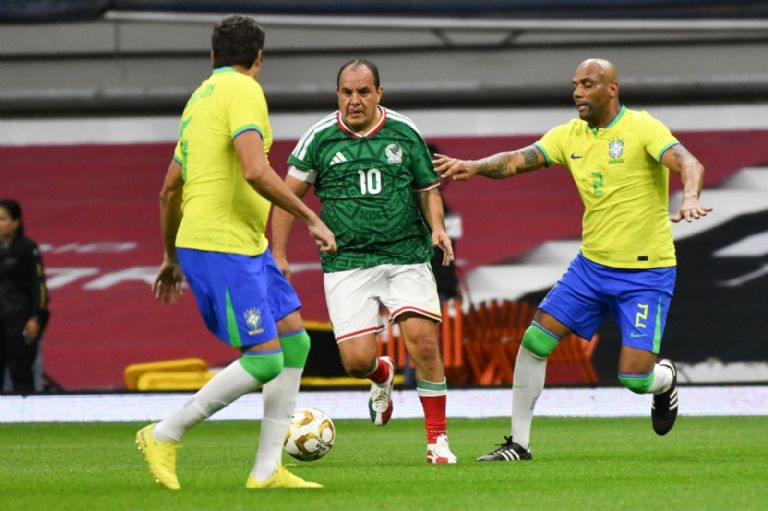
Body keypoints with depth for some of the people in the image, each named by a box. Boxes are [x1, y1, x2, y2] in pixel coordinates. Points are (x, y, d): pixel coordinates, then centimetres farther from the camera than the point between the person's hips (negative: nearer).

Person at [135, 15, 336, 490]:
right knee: (265, 360, -12)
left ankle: (268, 469, 6)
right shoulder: (243, 90, -9)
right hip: (223, 246, -10)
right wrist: (311, 218, -15)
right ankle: (164, 436, -3)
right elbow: (255, 171, -23)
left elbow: (170, 189, 24)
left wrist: (171, 258, 33)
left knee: (294, 340, 7)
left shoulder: (201, 97, 20)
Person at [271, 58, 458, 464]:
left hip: (406, 258, 0)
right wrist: (278, 256, 3)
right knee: (356, 360, -9)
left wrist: (438, 228, -6)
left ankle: (437, 439, -1)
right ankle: (383, 375, 31)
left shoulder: (404, 133, 4)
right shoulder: (320, 138, 1)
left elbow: (428, 190, 13)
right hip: (347, 264, 0)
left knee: (423, 342, -16)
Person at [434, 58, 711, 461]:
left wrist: (689, 198, -50)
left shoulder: (641, 129, -14)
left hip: (646, 273, -6)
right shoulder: (570, 135, 3)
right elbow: (517, 160, -3)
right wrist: (473, 166, -23)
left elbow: (689, 164, -28)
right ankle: (518, 443, 8)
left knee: (634, 378, -13)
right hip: (591, 264, 6)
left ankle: (666, 380, 25)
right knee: (535, 341, -3)